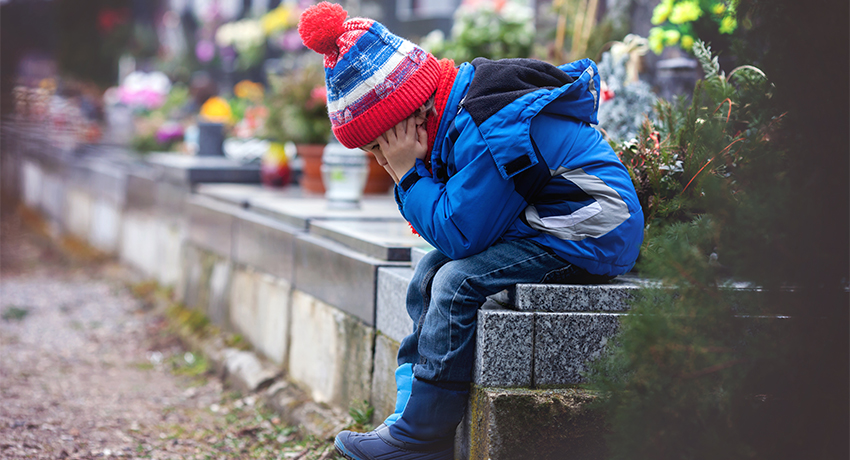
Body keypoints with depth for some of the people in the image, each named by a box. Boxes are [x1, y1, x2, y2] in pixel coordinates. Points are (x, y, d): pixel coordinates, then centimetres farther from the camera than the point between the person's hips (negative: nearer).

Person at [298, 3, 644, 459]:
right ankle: (411, 409, 3)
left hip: (590, 235, -11)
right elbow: (456, 221, 12)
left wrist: (407, 172, -17)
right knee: (430, 270, 5)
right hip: (543, 227, 11)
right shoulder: (457, 114, 6)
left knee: (458, 280, -22)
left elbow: (458, 234, -23)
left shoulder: (486, 134, -26)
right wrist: (410, 177, -5)